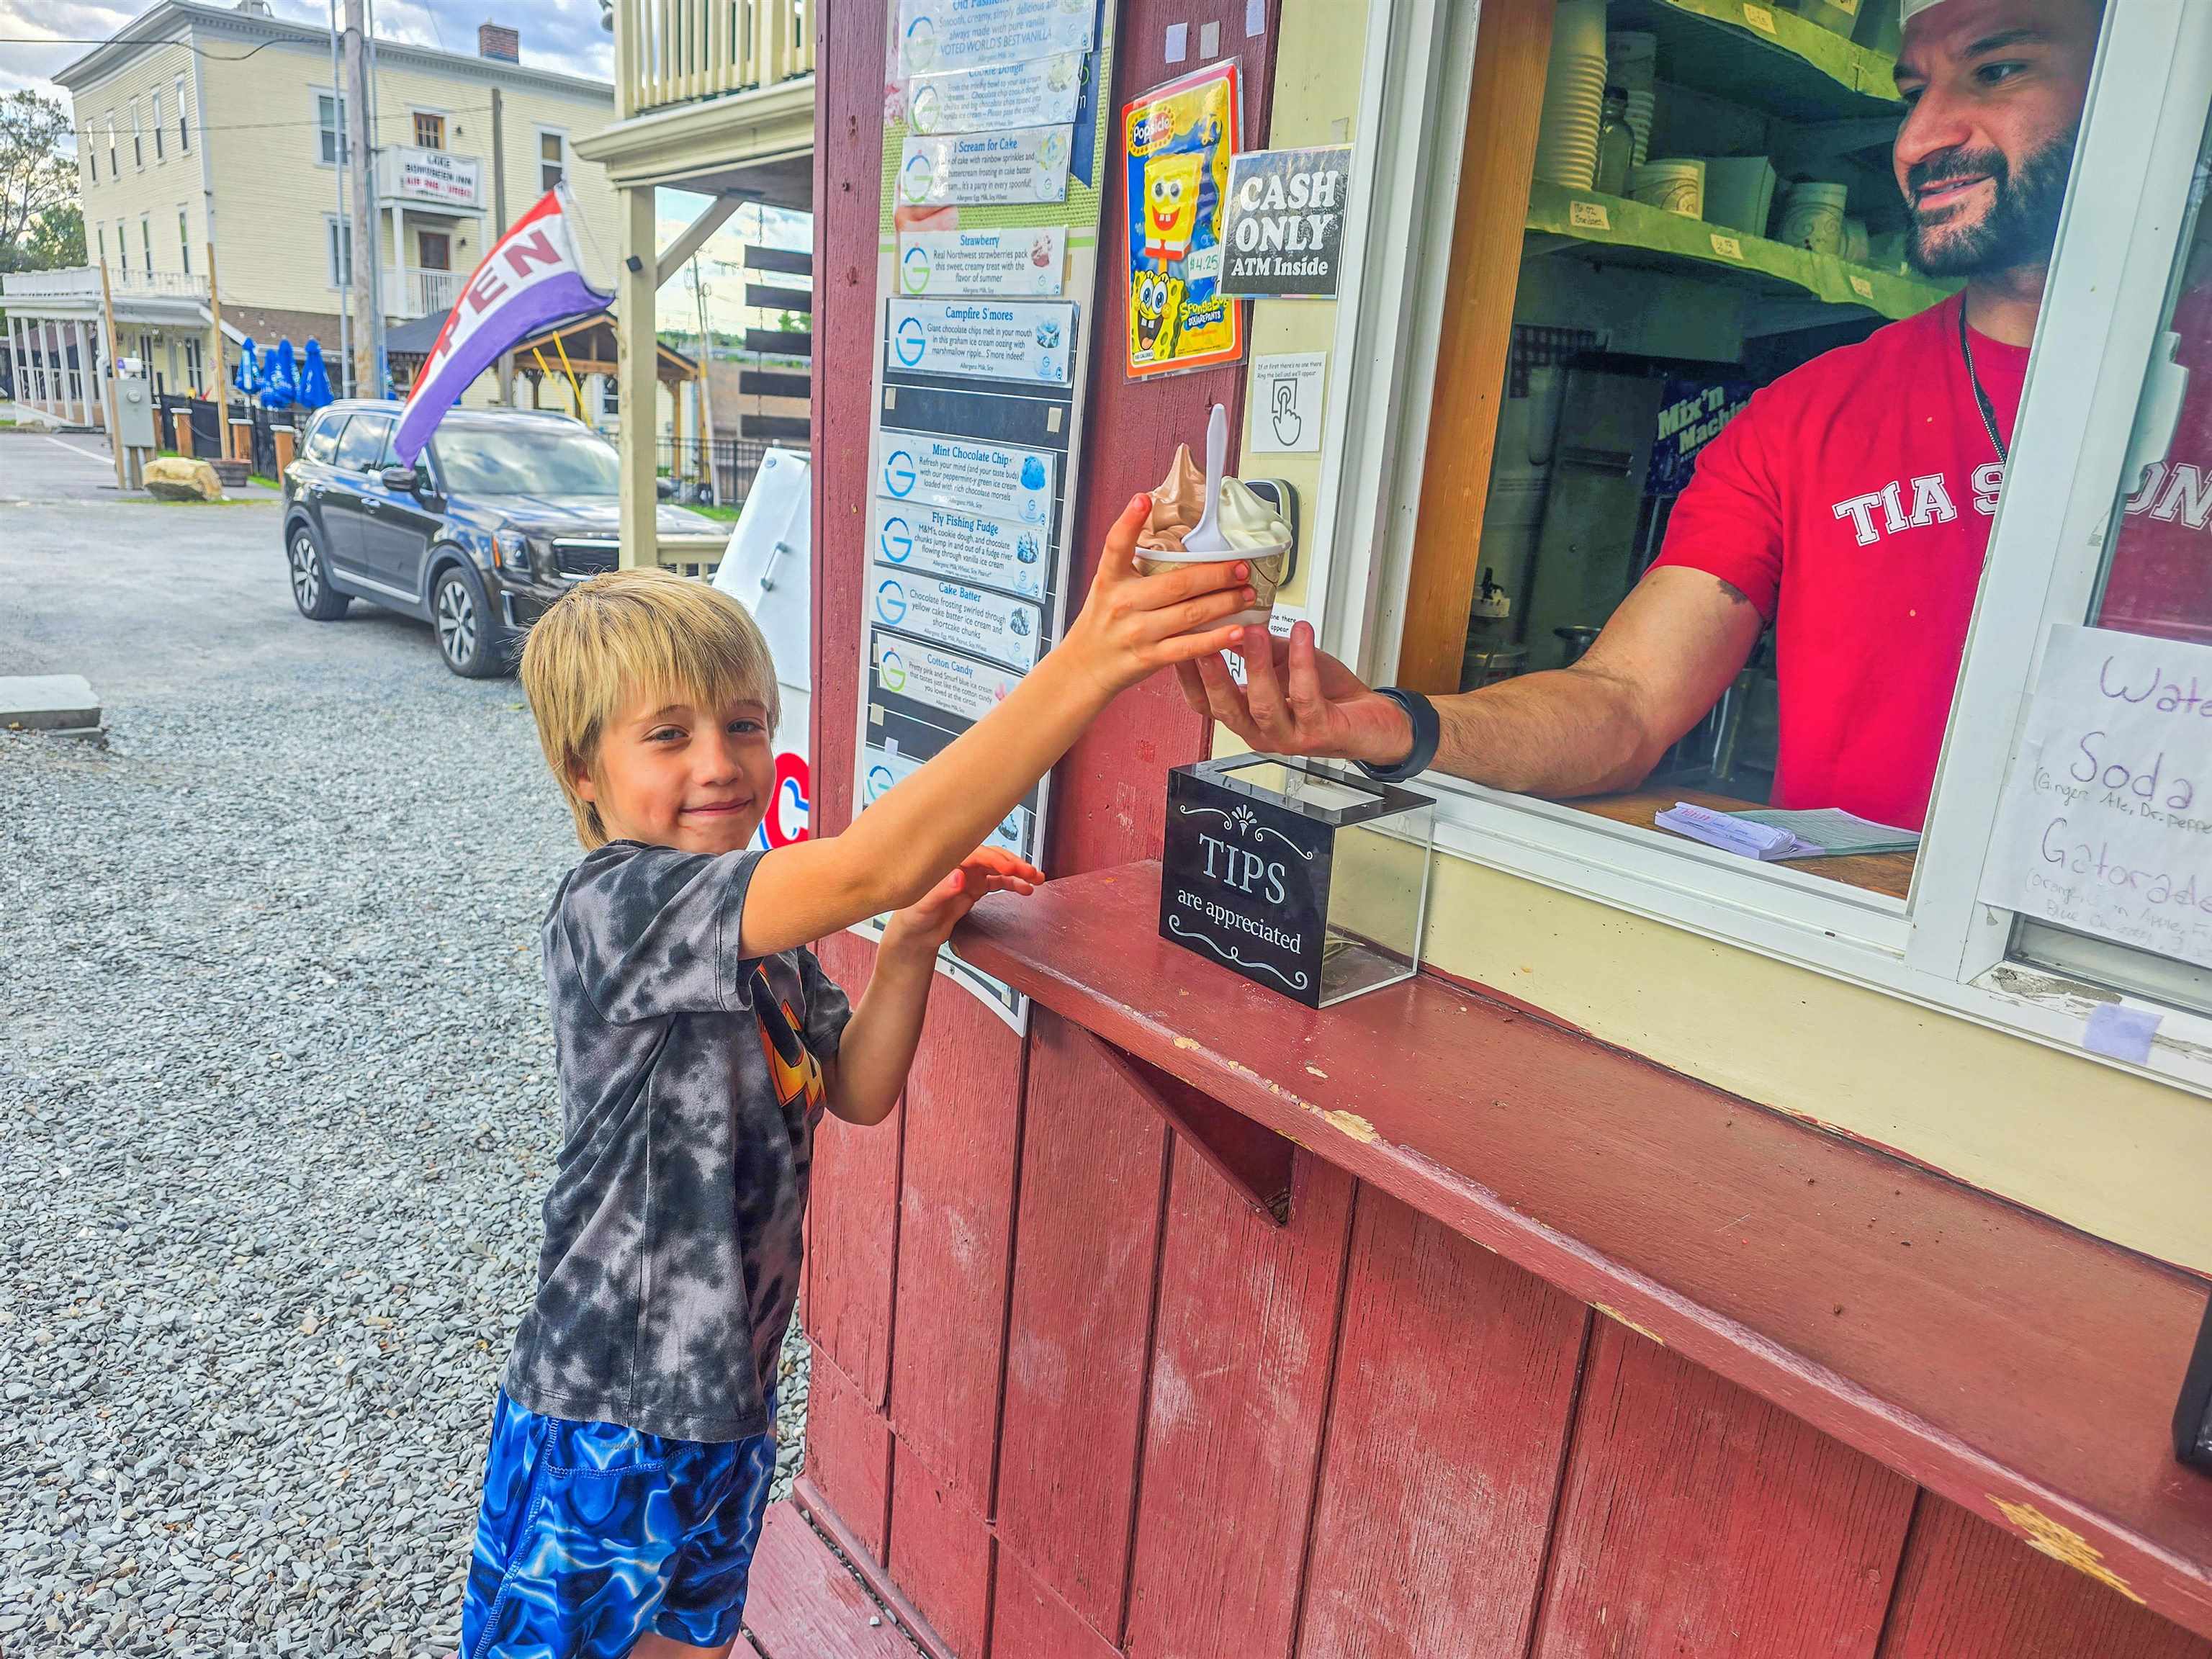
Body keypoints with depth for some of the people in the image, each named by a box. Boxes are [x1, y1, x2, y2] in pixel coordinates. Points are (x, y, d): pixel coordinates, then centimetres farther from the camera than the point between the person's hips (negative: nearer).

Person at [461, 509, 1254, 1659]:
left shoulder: (758, 924, 1)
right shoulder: (609, 909, -27)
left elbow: (857, 1090, 5)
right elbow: (873, 867, -41)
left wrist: (911, 942, -12)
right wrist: (1083, 663, -45)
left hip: (730, 1392, 7)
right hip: (610, 1411, -7)